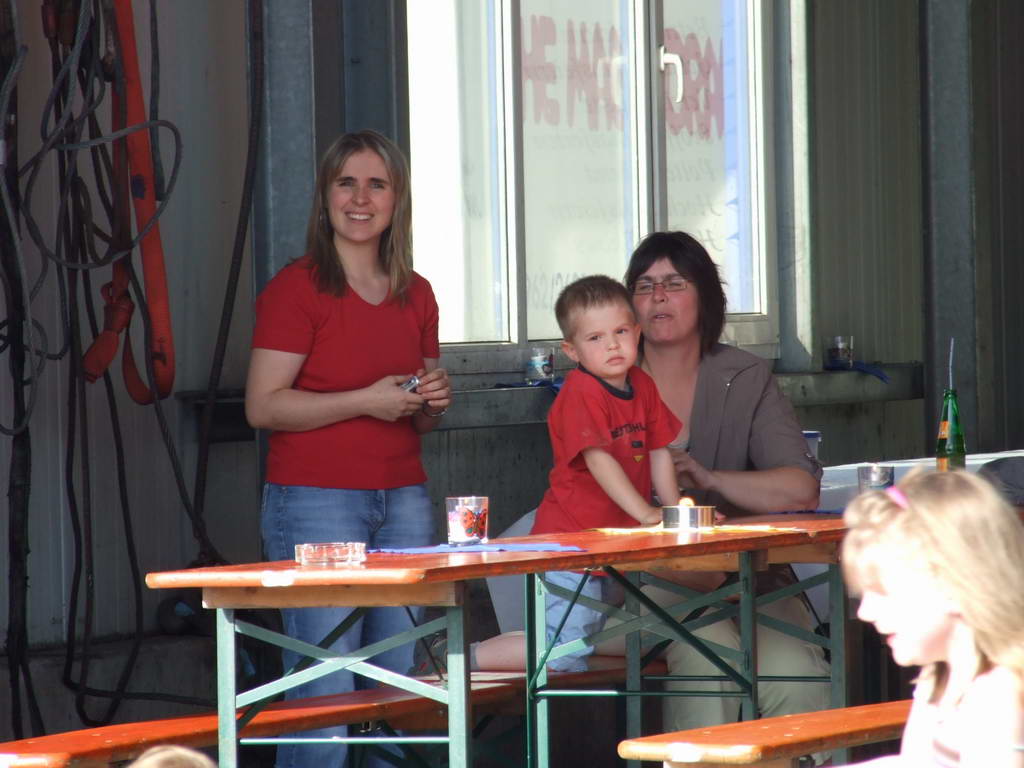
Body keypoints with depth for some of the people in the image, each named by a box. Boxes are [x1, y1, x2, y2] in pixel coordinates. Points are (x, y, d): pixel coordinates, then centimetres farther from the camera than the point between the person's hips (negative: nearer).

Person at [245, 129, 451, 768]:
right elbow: (263, 406, -11)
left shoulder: (416, 296, 15)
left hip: (404, 496, 6)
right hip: (315, 499, -6)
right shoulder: (297, 289, -4)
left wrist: (434, 403, 3)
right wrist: (367, 401, -15)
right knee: (326, 690, -9)